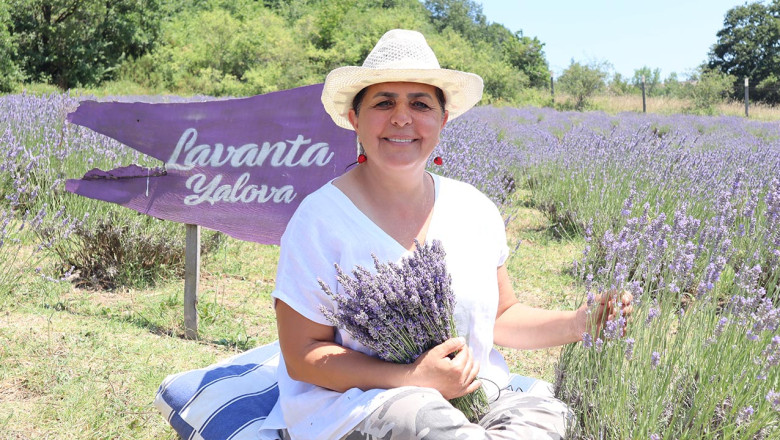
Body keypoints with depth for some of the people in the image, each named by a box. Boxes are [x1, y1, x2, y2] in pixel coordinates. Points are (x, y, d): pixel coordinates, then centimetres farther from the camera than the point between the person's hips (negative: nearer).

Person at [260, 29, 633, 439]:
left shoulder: (476, 210, 6)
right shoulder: (322, 217, -11)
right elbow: (302, 357, -11)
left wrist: (576, 323, -3)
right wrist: (415, 379, -22)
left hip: (473, 393, 4)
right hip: (355, 403, -4)